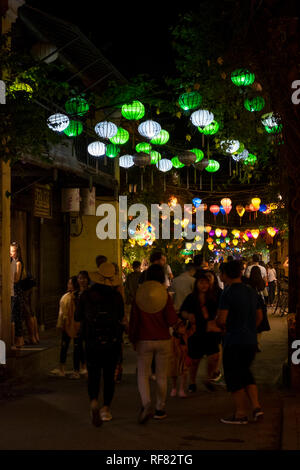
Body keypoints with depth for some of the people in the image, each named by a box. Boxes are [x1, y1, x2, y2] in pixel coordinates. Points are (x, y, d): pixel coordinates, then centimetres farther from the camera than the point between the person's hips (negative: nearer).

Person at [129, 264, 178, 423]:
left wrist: (133, 339, 11)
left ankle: (146, 404, -14)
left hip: (144, 340, 0)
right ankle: (160, 409, 19)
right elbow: (171, 320, -12)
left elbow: (134, 319, 0)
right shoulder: (165, 295, -8)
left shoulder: (139, 294, -4)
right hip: (163, 340, 0)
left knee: (143, 374, 8)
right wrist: (176, 316, 11)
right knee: (161, 376, 12)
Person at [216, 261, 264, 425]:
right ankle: (256, 406, 13)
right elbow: (259, 316, 15)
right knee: (245, 372, 22)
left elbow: (221, 319, -19)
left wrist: (220, 325, 2)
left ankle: (241, 414, 10)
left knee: (233, 377, 5)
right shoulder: (252, 292, 8)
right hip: (251, 340, 7)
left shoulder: (228, 293, -15)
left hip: (234, 342, -7)